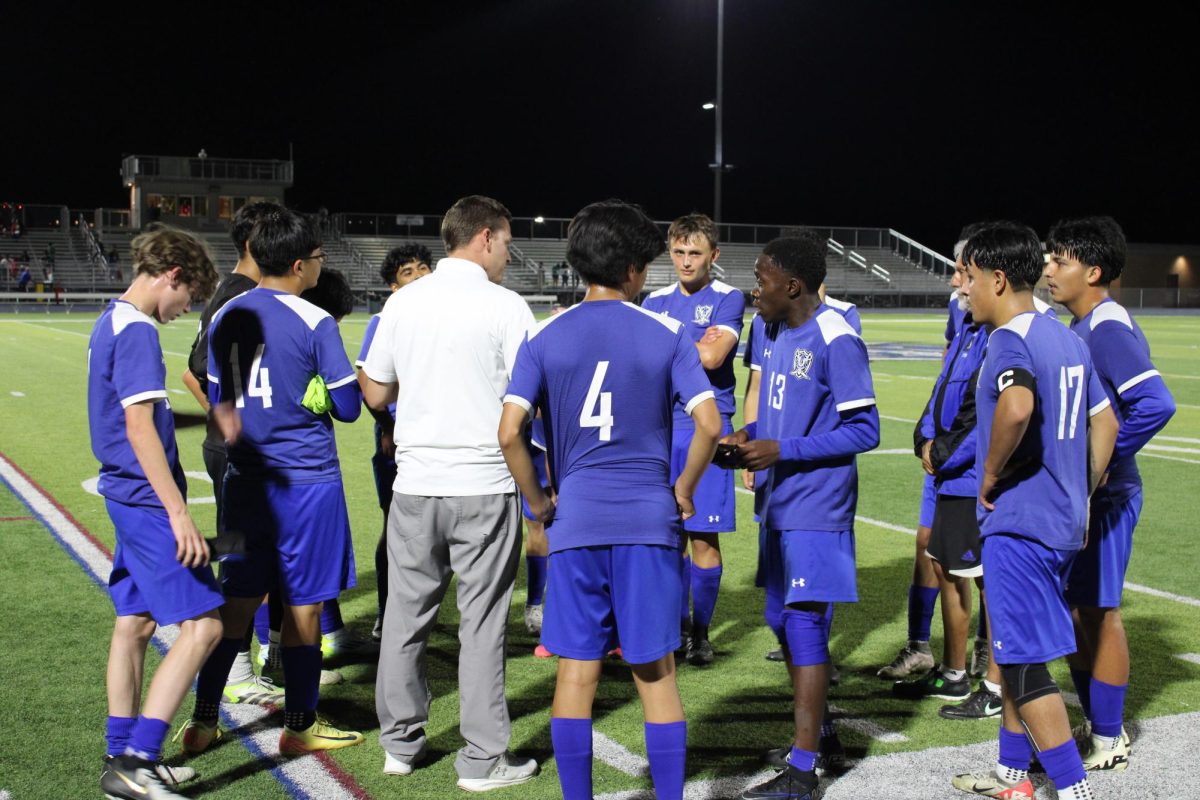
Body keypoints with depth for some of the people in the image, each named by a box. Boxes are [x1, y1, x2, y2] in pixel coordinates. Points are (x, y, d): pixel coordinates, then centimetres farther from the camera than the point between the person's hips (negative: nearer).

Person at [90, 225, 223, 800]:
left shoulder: (110, 322, 14)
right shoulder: (137, 331, -16)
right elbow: (140, 427, -23)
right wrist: (178, 511, -24)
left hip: (126, 495, 11)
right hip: (148, 499, -11)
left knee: (134, 622, 15)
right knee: (201, 624, -10)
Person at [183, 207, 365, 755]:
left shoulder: (225, 318, 6)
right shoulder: (314, 323, -12)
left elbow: (218, 401, 13)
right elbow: (346, 407, -9)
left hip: (245, 479, 6)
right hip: (307, 480, -6)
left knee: (237, 602, 14)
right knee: (302, 606, 5)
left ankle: (203, 720, 19)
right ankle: (300, 726, 16)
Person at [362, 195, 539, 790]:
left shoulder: (402, 302, 5)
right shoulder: (504, 306, -8)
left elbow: (375, 395, 11)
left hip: (415, 484, 4)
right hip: (484, 485, -4)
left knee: (406, 614, 14)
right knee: (482, 623, 4)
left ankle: (400, 743, 25)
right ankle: (483, 760, 10)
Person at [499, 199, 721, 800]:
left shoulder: (544, 339, 1)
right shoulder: (667, 334, -1)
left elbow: (509, 434, -9)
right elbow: (709, 424, -10)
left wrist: (539, 503, 3)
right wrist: (684, 491, 5)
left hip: (575, 523, 1)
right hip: (650, 522, -1)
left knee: (577, 672, 10)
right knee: (655, 674, 9)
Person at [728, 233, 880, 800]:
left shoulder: (836, 340, -16)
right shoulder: (774, 332, 10)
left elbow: (864, 431, -17)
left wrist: (781, 450, -20)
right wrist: (749, 435, 1)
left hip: (816, 508, -9)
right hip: (780, 504, 9)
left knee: (804, 625, -5)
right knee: (782, 620, 16)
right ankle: (816, 727, 36)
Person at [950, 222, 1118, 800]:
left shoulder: (1009, 337, -15)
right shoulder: (1066, 337, 13)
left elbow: (1016, 405, -36)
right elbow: (1105, 422, 17)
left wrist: (991, 474, -20)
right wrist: (1079, 497, 19)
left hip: (1017, 523, -10)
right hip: (1063, 523, 10)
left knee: (1025, 665, -2)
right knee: (1015, 653, 20)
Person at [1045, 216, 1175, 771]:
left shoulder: (1108, 328, -17)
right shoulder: (1078, 328, 12)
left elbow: (1155, 404, -28)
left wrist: (1102, 461, -22)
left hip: (1103, 498, -9)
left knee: (1097, 614, 1)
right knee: (1071, 611, 15)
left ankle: (1108, 742, 14)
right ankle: (1099, 729, 28)